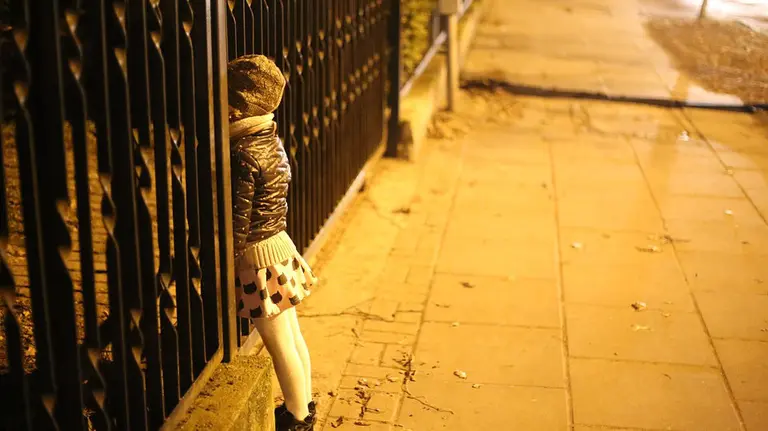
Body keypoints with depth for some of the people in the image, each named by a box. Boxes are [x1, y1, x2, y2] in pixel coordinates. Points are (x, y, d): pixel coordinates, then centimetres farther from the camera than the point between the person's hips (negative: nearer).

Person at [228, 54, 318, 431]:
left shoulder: (242, 156, -23)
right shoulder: (271, 139, 2)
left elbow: (238, 224, -20)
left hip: (258, 256, -8)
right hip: (279, 244, 8)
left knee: (280, 345, 7)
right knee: (292, 336, 19)